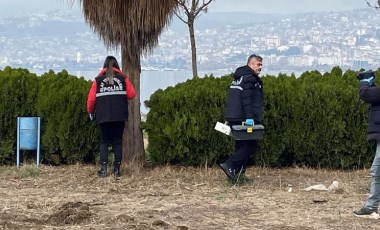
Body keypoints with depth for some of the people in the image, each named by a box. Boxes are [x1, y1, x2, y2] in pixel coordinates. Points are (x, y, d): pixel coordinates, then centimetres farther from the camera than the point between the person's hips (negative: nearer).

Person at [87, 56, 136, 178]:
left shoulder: (98, 79, 3)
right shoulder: (123, 78, 3)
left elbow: (91, 98, 1)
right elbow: (132, 94, 0)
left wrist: (90, 111, 17)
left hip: (103, 116, 0)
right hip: (120, 116, 0)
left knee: (104, 141, 7)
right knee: (117, 141, 7)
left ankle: (103, 168, -5)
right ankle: (117, 168, 4)